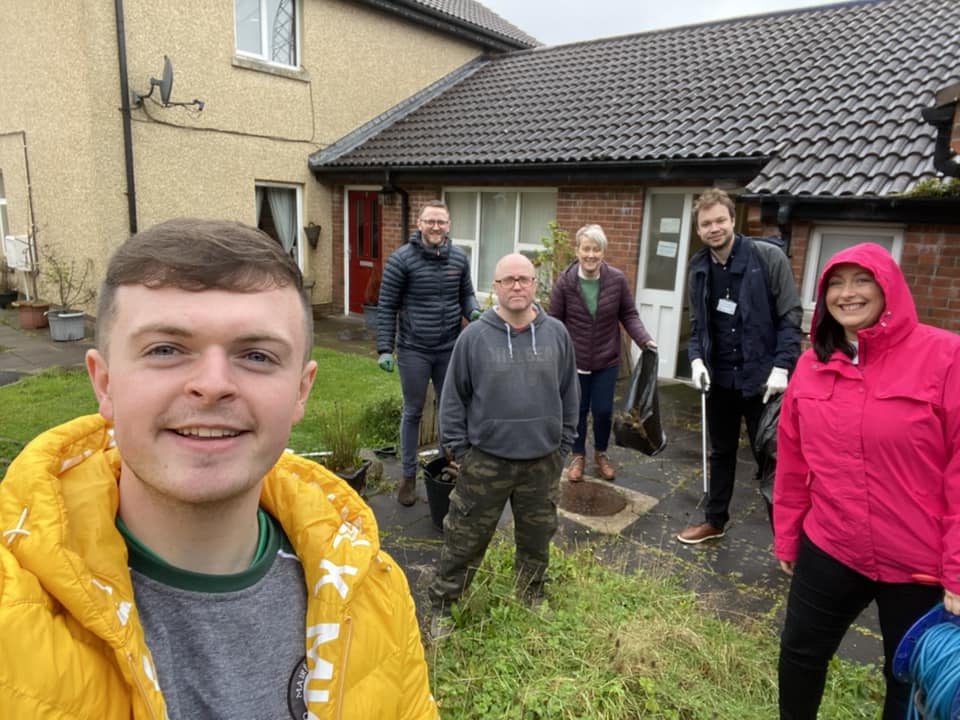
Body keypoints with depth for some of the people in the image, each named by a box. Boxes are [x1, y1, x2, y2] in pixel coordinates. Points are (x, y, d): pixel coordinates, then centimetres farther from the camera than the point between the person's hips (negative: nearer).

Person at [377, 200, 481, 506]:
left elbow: (466, 294, 12)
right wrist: (385, 349, -12)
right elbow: (387, 307, -8)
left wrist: (473, 311, -11)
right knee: (413, 413, 10)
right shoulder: (401, 259, -10)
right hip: (413, 350, -3)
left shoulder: (459, 258, 1)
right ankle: (408, 475, 26)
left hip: (450, 349, 4)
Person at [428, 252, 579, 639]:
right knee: (464, 540, 9)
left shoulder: (556, 333, 0)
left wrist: (563, 444, 9)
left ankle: (532, 600, 43)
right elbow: (453, 398, -3)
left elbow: (569, 393, 8)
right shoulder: (474, 336, -8)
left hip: (543, 462, 3)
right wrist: (457, 449, -3)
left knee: (537, 540, 19)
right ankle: (441, 606, 29)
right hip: (485, 461, -2)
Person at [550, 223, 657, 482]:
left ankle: (601, 453, 37)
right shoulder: (564, 281, -13)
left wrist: (644, 339, -14)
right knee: (577, 410, 12)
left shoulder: (617, 279, -10)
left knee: (603, 411, 10)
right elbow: (555, 322, -6)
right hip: (573, 360, -1)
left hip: (607, 360, 1)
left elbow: (628, 315, 0)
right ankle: (578, 455, 35)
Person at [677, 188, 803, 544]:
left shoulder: (769, 257, -11)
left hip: (762, 378, -5)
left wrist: (781, 367, -18)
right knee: (721, 452, 19)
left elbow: (791, 317, -10)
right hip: (720, 378, 5)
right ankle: (714, 520, 35)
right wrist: (696, 358, -6)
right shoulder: (699, 268, 3)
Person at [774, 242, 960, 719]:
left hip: (921, 565, -3)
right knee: (800, 651, 18)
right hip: (828, 549, 4)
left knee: (913, 679, 19)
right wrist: (786, 535, 11)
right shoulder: (812, 364, 0)